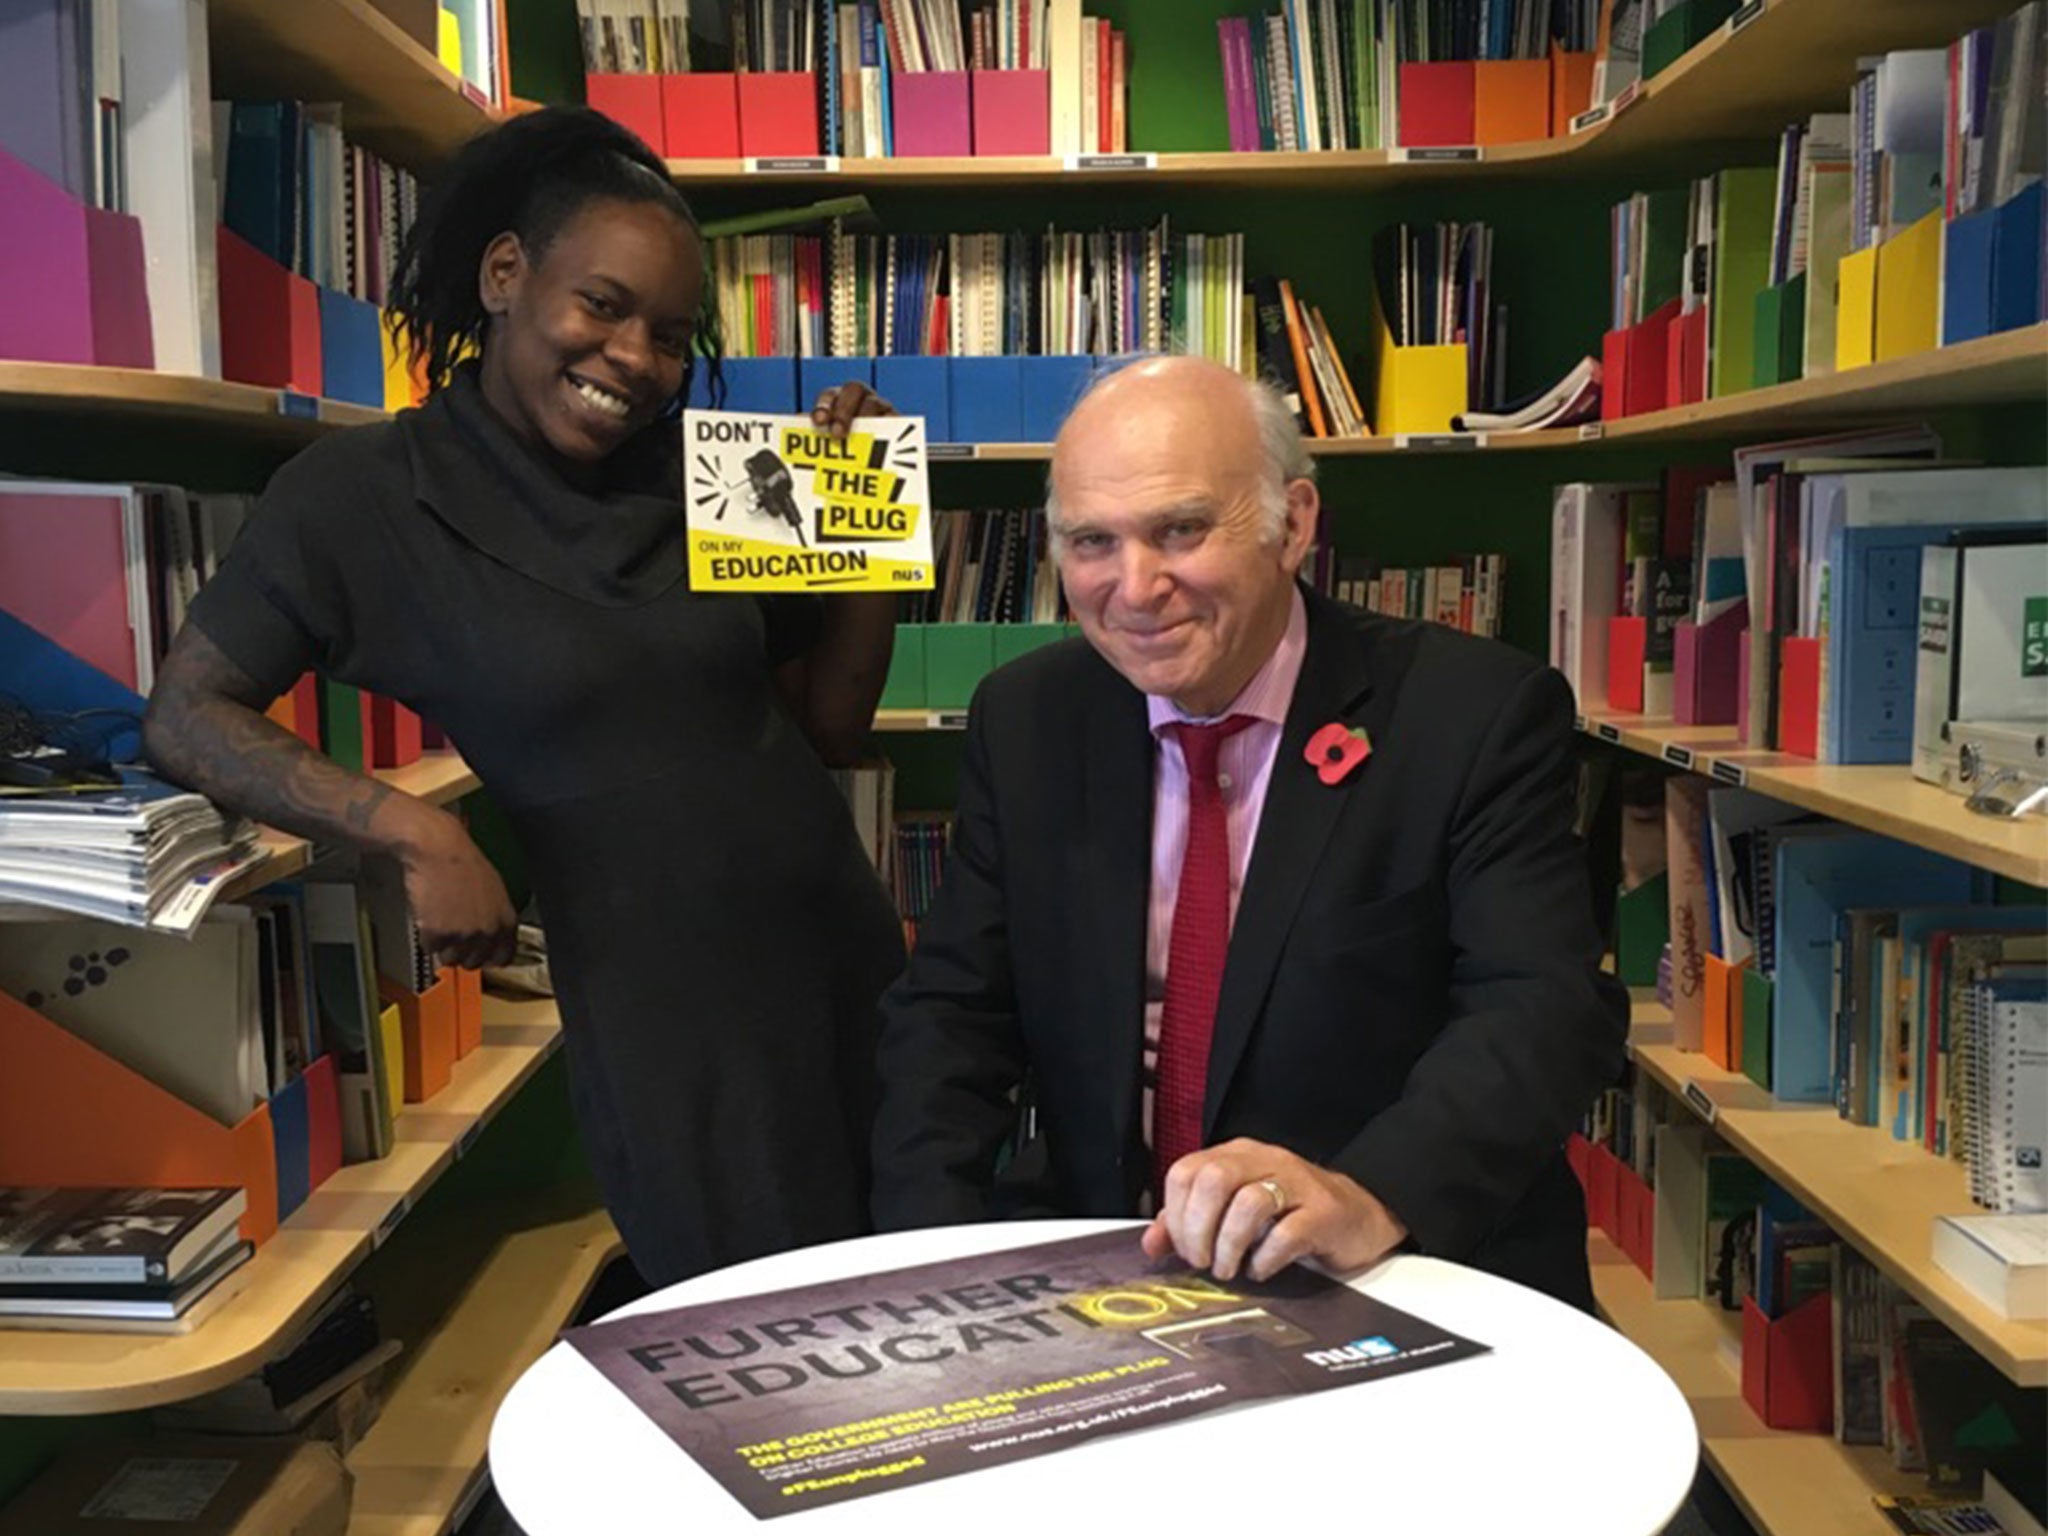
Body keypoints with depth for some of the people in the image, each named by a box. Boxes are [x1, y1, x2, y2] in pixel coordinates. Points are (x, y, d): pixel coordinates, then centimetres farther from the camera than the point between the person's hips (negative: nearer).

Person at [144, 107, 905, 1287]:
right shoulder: (364, 495, -7)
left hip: (844, 956, 4)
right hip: (658, 1010, -4)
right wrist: (419, 834, -17)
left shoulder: (699, 473, 2)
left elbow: (828, 723, 7)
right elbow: (185, 717, -5)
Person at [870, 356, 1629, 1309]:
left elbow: (1547, 1009, -18)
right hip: (1105, 1284, 3)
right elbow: (952, 1013, 2)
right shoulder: (1024, 722, 3)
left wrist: (1370, 1196, -37)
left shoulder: (1478, 717, -9)